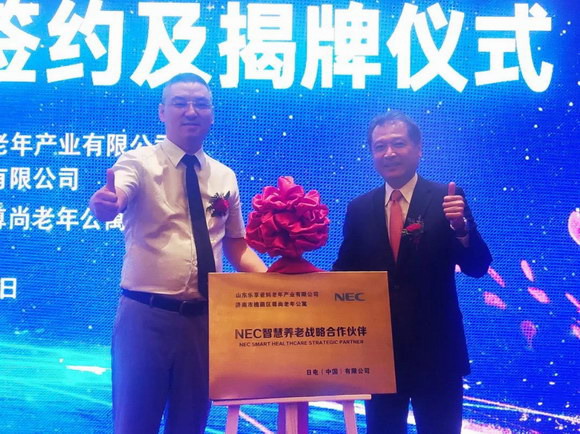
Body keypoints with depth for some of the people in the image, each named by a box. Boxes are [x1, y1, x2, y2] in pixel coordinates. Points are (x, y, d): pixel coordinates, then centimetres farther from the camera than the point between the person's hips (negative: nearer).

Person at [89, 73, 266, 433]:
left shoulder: (225, 176, 10)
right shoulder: (139, 163, -3)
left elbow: (237, 245, 16)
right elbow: (113, 203, -24)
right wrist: (105, 202, -48)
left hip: (204, 317, 4)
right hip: (146, 315, -4)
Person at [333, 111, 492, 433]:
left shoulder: (446, 199, -4)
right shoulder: (359, 209, 5)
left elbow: (477, 267, -10)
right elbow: (345, 272, 8)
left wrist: (460, 226, -29)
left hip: (435, 348, -2)